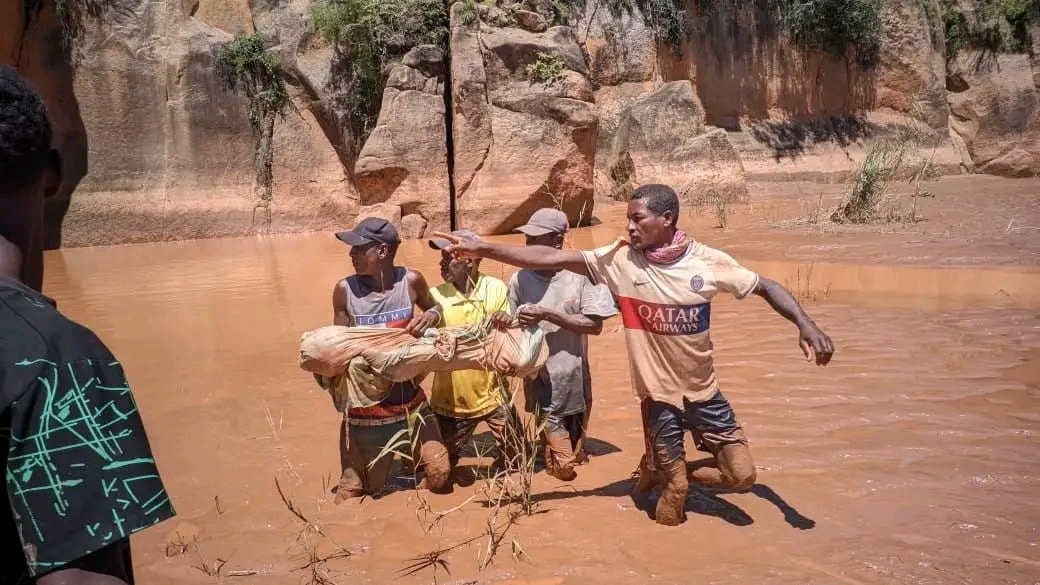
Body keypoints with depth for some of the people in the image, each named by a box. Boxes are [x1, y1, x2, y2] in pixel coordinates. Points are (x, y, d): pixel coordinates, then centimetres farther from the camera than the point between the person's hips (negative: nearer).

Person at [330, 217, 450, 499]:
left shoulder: (411, 281, -8)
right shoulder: (345, 290, -10)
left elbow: (434, 307, 13)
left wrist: (430, 316, -10)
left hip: (410, 400, 1)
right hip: (364, 405, -1)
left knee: (438, 474, 0)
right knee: (354, 490, 8)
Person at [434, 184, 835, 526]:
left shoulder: (709, 262, -13)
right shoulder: (619, 259, -15)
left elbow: (765, 286, -1)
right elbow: (552, 258, -20)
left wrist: (805, 324, -17)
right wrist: (483, 249, -26)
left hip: (704, 390, 2)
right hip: (658, 392, -1)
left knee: (741, 476, 6)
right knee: (674, 486, 6)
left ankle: (667, 471, 30)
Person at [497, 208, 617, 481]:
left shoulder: (581, 274, -10)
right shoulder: (520, 280, -6)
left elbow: (594, 325, -14)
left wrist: (546, 314, -21)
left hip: (575, 381, 1)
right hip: (542, 383, 0)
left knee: (575, 456, 16)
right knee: (564, 467, 0)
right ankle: (546, 446, 25)